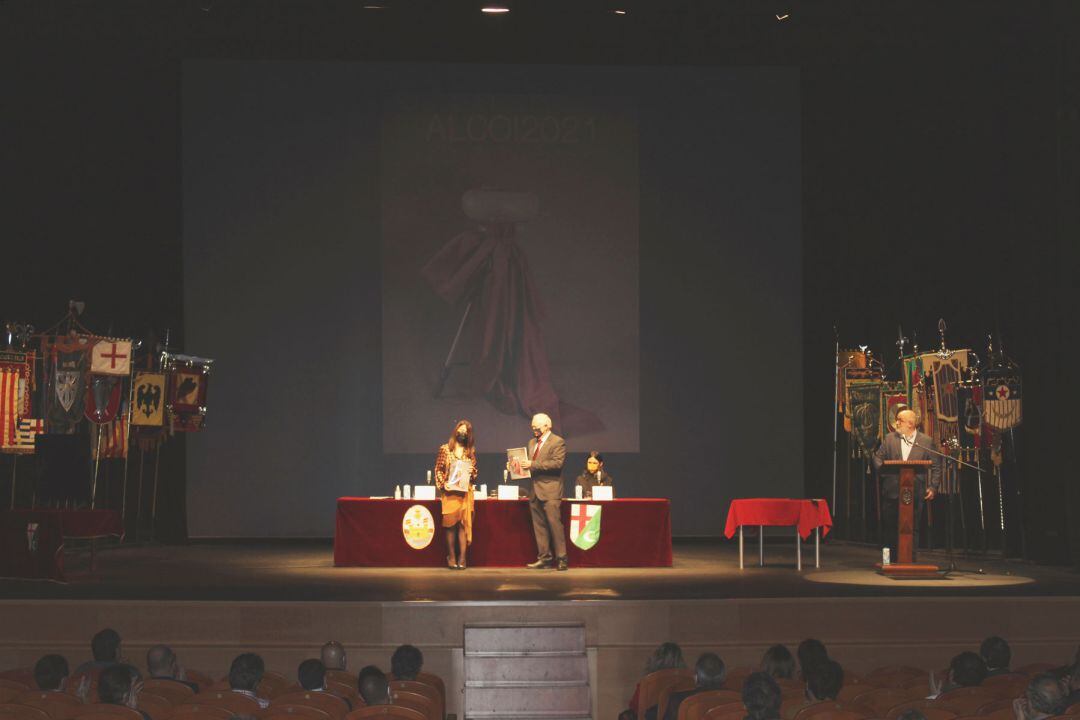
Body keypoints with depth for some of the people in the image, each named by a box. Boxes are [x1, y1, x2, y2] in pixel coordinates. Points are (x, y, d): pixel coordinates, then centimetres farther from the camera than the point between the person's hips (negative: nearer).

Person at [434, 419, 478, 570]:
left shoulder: (470, 451, 12)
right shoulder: (445, 449, 5)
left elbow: (475, 472, 19)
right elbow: (438, 469, 4)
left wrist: (472, 473, -4)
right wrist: (442, 484, -9)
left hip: (466, 491, 2)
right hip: (450, 492, -2)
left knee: (464, 523, -4)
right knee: (450, 524, -3)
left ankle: (462, 558, -5)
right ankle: (451, 557, 2)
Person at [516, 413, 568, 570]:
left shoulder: (557, 442, -5)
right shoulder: (532, 442, 20)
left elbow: (557, 463, -17)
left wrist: (533, 465, -19)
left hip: (550, 491, -8)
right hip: (535, 490, 8)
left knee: (554, 523, -11)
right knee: (539, 525, 8)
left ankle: (561, 559, -7)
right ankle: (544, 557, 12)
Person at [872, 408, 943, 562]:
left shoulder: (926, 441, 3)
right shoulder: (889, 439, 9)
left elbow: (936, 466, 5)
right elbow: (878, 457, 13)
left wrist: (933, 487, -2)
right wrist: (882, 469, -7)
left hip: (915, 493, -2)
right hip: (892, 492, 2)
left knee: (912, 529, -1)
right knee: (889, 528, 4)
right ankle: (890, 560, 12)